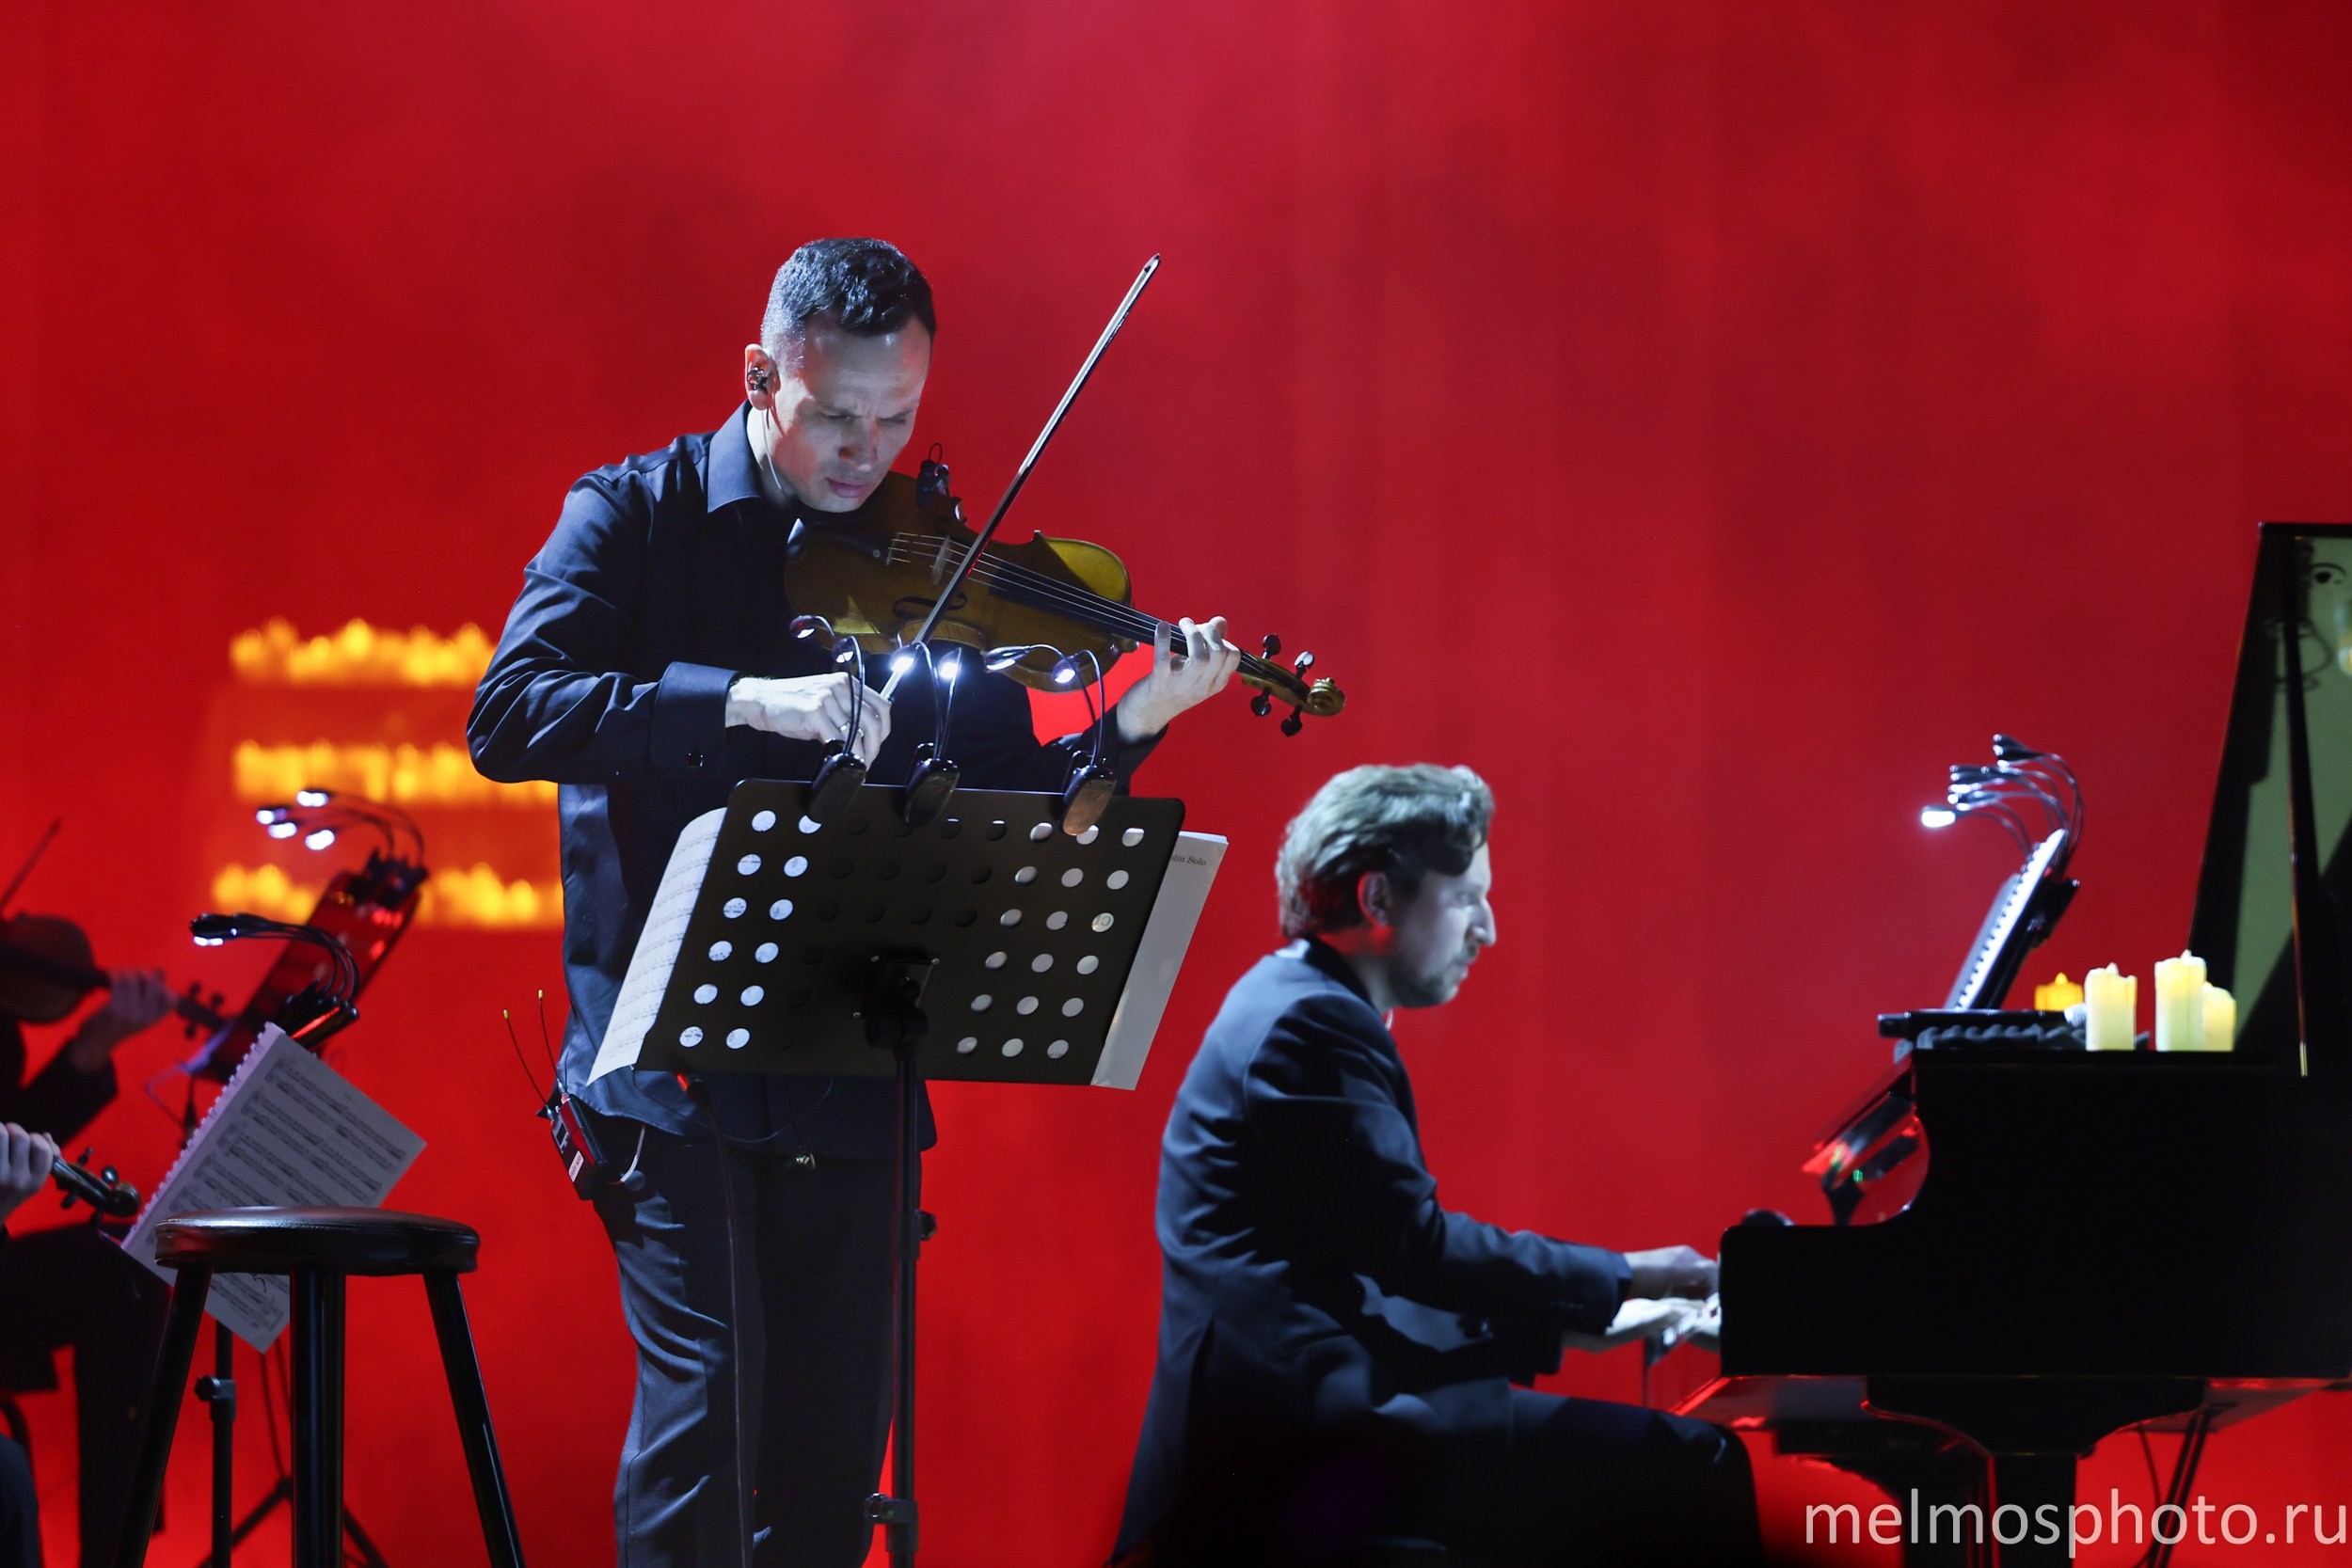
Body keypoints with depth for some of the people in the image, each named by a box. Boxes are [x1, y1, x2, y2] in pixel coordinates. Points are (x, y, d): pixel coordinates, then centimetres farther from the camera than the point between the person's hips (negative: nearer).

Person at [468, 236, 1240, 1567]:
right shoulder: (638, 517, 0)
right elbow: (509, 714, -14)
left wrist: (1133, 730, -11)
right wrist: (743, 700, -24)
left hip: (851, 1085, 3)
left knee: (835, 1442, 5)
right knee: (706, 1393, -15)